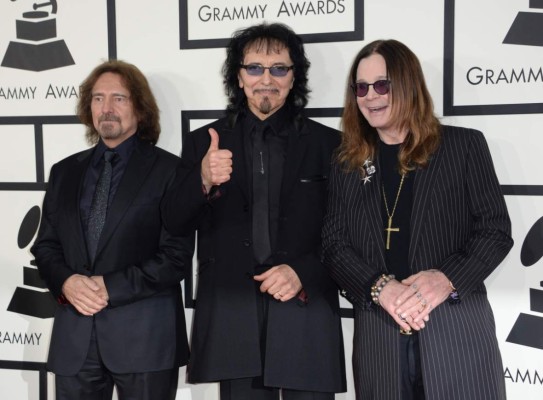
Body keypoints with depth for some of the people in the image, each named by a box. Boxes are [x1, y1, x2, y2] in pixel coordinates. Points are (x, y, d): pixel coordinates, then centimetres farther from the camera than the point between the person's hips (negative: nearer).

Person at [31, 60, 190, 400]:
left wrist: (111, 287, -14)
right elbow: (45, 245, 13)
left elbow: (176, 255, -8)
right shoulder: (65, 171, 14)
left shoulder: (169, 169, -1)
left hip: (146, 333, -3)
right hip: (74, 333, 4)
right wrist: (65, 282, -8)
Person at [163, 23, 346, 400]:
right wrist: (203, 180, -18)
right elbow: (171, 224, 1)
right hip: (232, 322, 1)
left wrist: (303, 273, -13)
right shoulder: (204, 143, 7)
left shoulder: (328, 143, 4)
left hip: (307, 318, 0)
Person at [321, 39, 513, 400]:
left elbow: (496, 230, 0)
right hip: (378, 333, 2)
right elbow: (335, 245, 4)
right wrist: (379, 287, -14)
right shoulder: (347, 165, 11)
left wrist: (447, 279, -16)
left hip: (457, 328, -2)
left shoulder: (464, 145, 4)